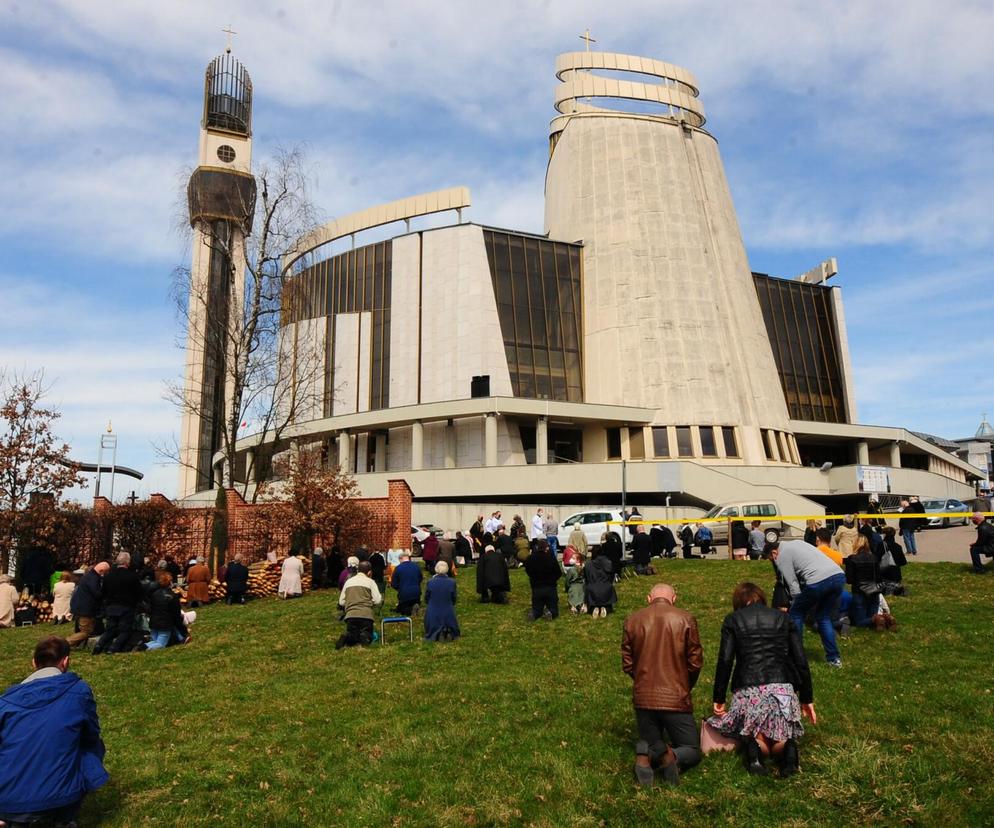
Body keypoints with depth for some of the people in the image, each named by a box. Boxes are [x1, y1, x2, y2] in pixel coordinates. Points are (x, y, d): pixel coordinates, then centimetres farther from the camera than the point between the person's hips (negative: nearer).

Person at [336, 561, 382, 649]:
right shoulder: (370, 581, 6)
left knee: (350, 636, 18)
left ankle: (346, 638, -17)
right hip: (366, 615, -3)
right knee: (367, 637, 11)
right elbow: (378, 601, -2)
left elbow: (341, 602, 14)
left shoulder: (348, 581, 16)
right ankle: (364, 637, -24)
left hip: (350, 615, 3)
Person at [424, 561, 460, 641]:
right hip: (448, 615, 0)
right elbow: (454, 599, 1)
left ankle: (435, 634, -3)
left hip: (432, 615, 0)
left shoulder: (430, 582, -13)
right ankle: (448, 632, -3)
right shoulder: (452, 582, -12)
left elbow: (426, 599, 1)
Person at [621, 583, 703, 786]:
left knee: (651, 744, 22)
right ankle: (672, 756, -17)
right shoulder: (685, 620, -6)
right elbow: (695, 662, -1)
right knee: (692, 751, 17)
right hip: (676, 699, -2)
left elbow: (627, 664, 6)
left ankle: (647, 755, -14)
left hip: (642, 698, 2)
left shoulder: (632, 620, 0)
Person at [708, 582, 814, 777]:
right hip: (783, 687, 2)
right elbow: (801, 661, 11)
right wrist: (807, 699, 19)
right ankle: (786, 746, -14)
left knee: (750, 734, 15)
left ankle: (754, 742, -18)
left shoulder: (732, 620, 11)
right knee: (782, 737, 19)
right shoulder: (783, 618, 17)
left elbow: (725, 661, 1)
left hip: (748, 690, -2)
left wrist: (718, 699, 6)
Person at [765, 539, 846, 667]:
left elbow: (793, 584, 3)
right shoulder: (797, 543, 31)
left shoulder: (781, 556, 8)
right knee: (823, 618, 23)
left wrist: (797, 603, 12)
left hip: (819, 581, -7)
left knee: (795, 614, 13)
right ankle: (834, 658, 21)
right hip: (839, 575, 7)